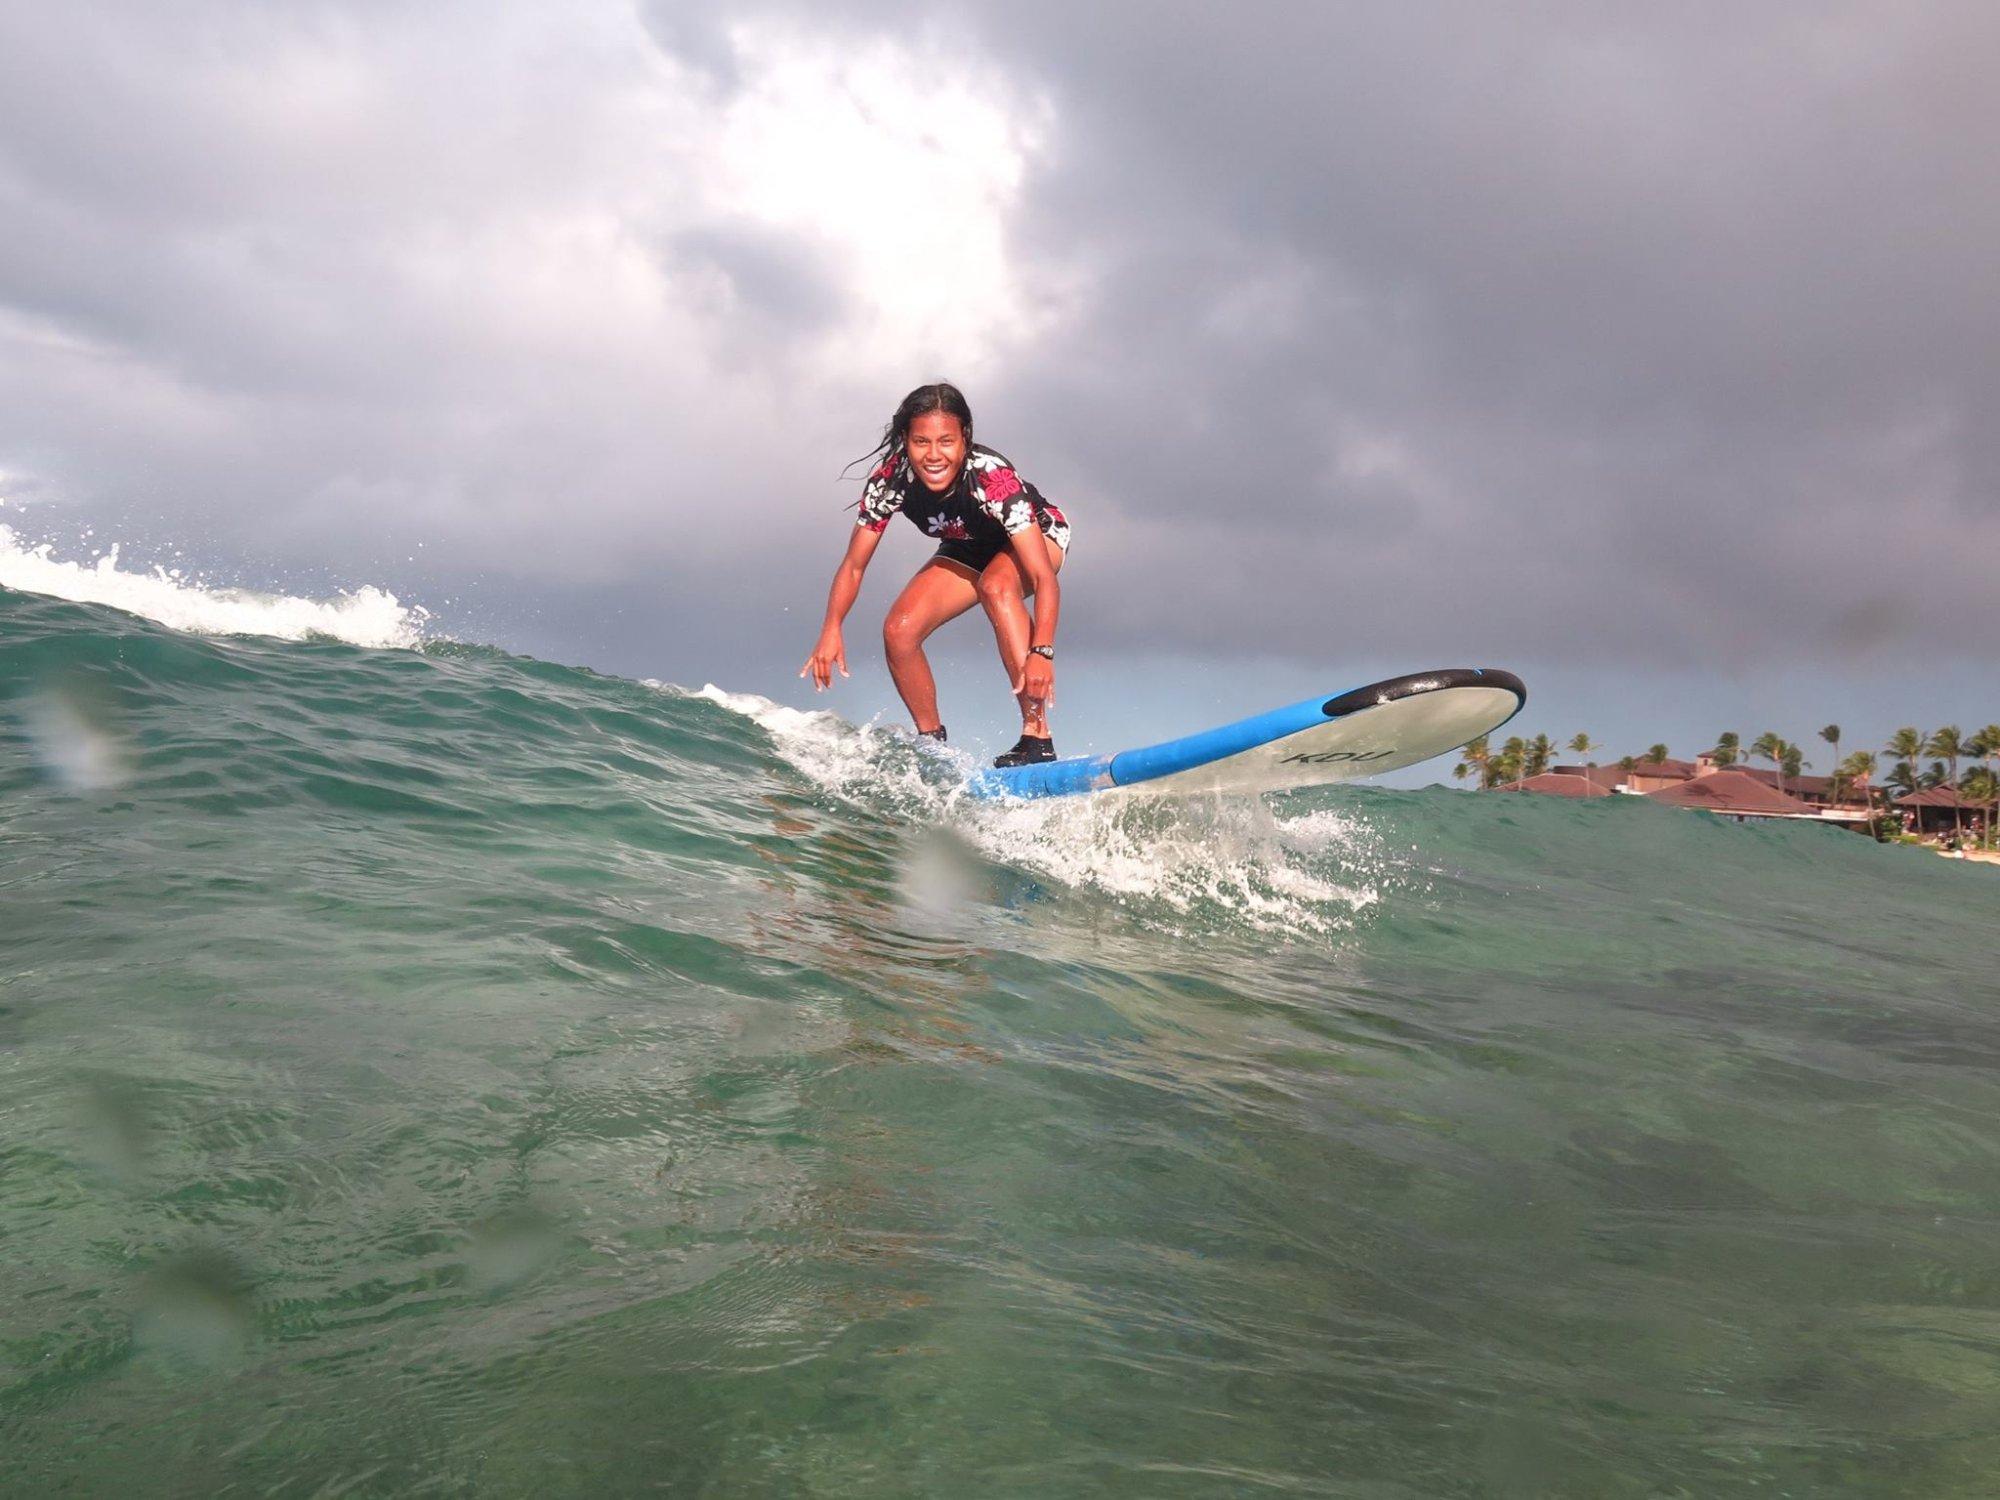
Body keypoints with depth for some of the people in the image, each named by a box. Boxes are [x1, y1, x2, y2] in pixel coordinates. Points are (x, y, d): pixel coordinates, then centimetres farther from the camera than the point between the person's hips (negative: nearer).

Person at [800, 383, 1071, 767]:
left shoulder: (991, 477, -38)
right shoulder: (890, 479, -27)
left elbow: (1045, 578, -43)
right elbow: (853, 566, -16)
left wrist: (1042, 652, -56)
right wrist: (831, 629, -32)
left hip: (1038, 536, -4)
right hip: (968, 551, 5)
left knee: (995, 586, -37)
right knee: (899, 630, -14)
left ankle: (1037, 737, -36)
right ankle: (932, 743, 7)